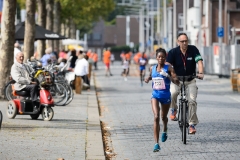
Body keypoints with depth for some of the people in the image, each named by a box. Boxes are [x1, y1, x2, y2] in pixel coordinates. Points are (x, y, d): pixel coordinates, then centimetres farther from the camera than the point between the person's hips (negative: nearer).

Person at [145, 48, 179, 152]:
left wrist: (168, 75, -30)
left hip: (166, 95, -1)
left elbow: (177, 82, -15)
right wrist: (148, 78, 3)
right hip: (155, 95, 1)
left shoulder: (168, 68, -9)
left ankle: (165, 131, 56)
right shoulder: (152, 68, 3)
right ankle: (156, 143, -19)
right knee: (156, 117, -16)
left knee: (164, 117, 19)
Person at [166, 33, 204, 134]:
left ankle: (192, 125, -4)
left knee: (192, 101, -15)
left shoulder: (193, 50, -6)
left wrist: (200, 73, -34)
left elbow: (199, 61, -15)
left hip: (190, 81, 1)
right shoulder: (173, 52, -7)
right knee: (172, 94, -31)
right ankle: (173, 110, -1)